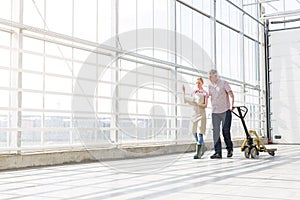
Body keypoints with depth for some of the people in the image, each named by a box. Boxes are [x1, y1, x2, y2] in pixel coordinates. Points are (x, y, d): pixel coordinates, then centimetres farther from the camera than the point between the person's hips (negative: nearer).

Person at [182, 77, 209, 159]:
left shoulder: (205, 93, 1)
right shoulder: (194, 93, 15)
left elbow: (205, 105, -7)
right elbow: (185, 101, 14)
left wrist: (197, 104, -22)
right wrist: (184, 92, 10)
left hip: (201, 114, -5)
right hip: (195, 113, 5)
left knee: (200, 133, -12)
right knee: (195, 133, 5)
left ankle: (198, 153, -14)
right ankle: (201, 149, 22)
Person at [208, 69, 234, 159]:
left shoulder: (224, 83, -3)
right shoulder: (210, 86, 11)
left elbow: (231, 95, -7)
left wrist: (232, 105, -17)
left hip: (225, 111, -4)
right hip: (215, 113, 4)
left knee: (225, 131, -4)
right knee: (215, 131, -3)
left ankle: (229, 149, 16)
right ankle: (218, 152, -1)